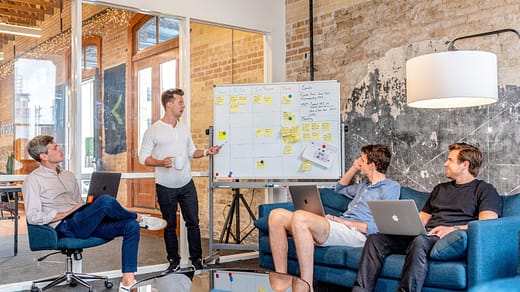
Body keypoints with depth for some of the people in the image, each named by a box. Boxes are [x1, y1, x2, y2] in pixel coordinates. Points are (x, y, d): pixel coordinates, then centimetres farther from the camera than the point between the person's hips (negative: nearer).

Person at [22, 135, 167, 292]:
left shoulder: (68, 175, 23)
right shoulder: (33, 180, 0)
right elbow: (33, 217, -10)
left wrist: (91, 209, 3)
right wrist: (67, 213, -12)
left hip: (85, 224, 8)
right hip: (66, 227, -8)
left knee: (131, 226, -14)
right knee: (105, 201, -31)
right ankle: (139, 218, -1)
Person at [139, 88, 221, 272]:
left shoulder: (184, 129, 9)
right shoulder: (153, 131, -7)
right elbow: (143, 157, -7)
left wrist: (206, 152, -1)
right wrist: (161, 163, -23)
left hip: (187, 184, 4)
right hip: (165, 187, -4)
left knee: (193, 222, 5)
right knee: (170, 226, 8)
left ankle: (197, 259, 17)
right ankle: (174, 261, 22)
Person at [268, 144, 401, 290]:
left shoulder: (391, 187, 3)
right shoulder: (365, 186, 30)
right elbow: (340, 188, 49)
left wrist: (349, 223, -11)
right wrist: (354, 167, 34)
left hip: (357, 233, -9)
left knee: (299, 217, -34)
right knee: (277, 215, -8)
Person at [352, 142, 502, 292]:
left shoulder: (484, 189, 8)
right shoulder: (439, 188, 31)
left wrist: (454, 229, -22)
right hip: (425, 235, 7)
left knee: (420, 242, -40)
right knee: (375, 239, -15)